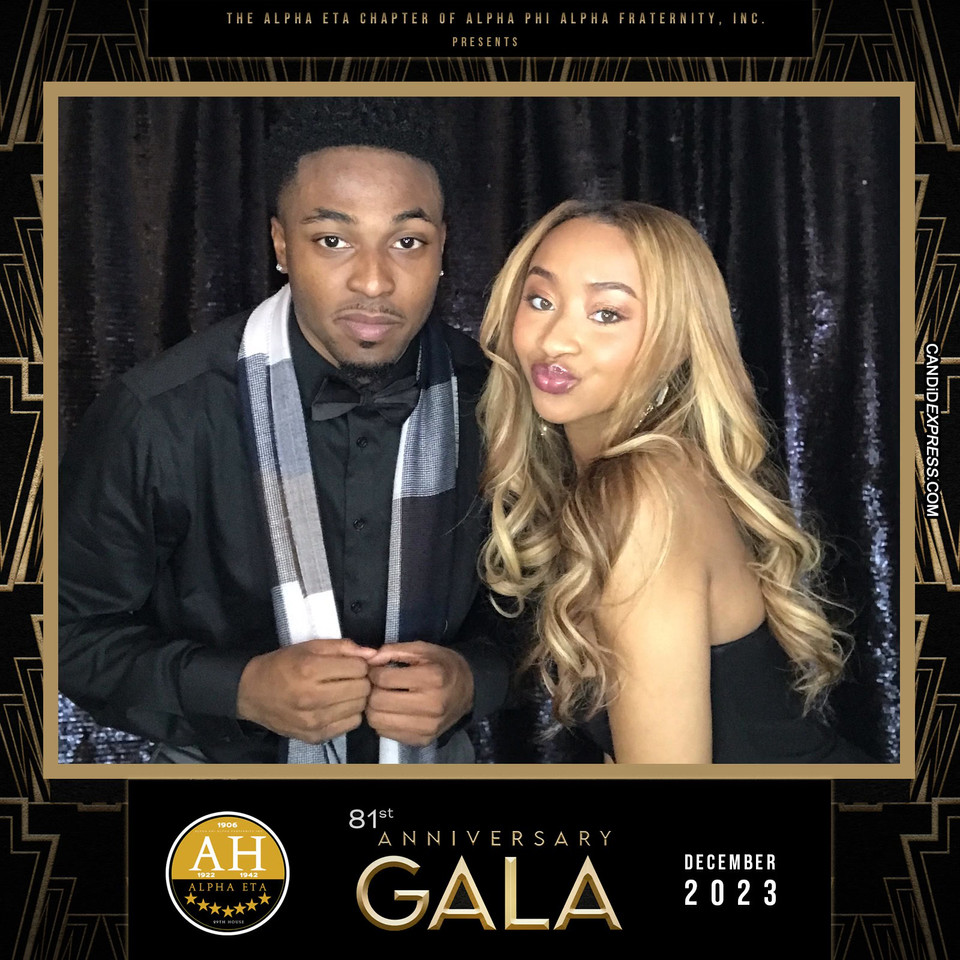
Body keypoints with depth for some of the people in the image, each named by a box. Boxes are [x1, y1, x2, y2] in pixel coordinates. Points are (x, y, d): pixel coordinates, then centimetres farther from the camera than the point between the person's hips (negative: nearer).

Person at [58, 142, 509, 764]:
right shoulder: (159, 415, -23)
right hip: (224, 758, -2)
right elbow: (76, 628, -14)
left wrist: (473, 682, -23)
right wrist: (240, 689, -28)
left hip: (435, 753, 2)